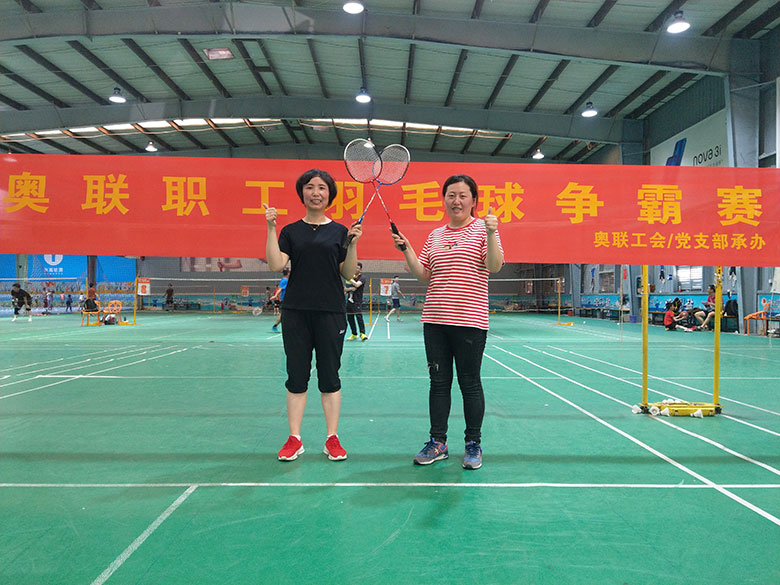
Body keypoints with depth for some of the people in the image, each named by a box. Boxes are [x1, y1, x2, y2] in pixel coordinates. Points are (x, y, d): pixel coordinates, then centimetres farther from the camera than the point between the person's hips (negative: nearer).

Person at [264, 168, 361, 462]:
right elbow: (276, 265, -4)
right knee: (297, 376, 5)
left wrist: (352, 243, -10)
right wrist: (271, 229, -8)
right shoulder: (290, 231, 9)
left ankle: (332, 438, 15)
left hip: (330, 312, -1)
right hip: (296, 312, 1)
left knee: (330, 377, 4)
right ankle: (294, 439, 15)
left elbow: (349, 273, 3)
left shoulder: (340, 231, 7)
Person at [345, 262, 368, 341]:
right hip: (349, 301, 6)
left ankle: (362, 334, -17)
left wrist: (350, 279, -15)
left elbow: (357, 284, -21)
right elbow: (346, 288, 15)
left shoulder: (361, 278, -1)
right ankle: (354, 334, 14)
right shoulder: (351, 277, 15)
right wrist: (349, 289, -6)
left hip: (357, 301, -6)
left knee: (359, 317, -16)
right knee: (349, 318, 5)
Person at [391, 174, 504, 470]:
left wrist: (491, 234, -26)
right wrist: (406, 250, 1)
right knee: (438, 381, 10)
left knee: (470, 383, 3)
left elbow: (494, 266, -13)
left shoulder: (482, 229, 0)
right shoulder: (434, 235, 14)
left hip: (469, 321, -5)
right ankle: (438, 443, 21)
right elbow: (423, 275, 13)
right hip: (435, 320, 5)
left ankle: (473, 445, 19)